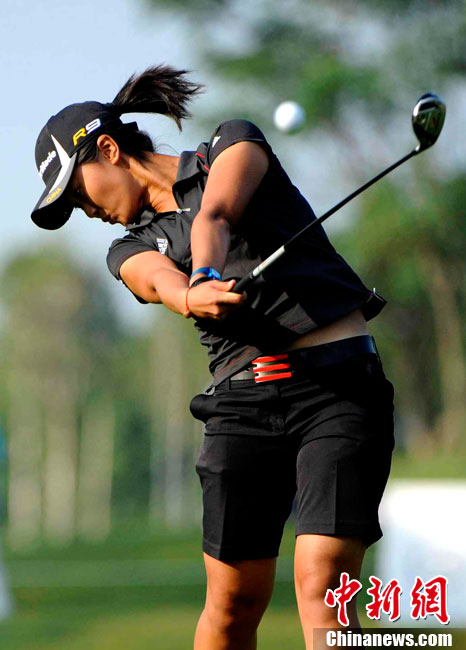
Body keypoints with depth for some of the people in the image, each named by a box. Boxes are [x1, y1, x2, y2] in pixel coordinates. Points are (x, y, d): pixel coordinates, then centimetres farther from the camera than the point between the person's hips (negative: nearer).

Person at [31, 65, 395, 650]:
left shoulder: (235, 143, 11)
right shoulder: (132, 250, 17)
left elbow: (214, 216, -13)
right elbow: (161, 280, -8)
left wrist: (209, 271, -34)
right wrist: (194, 295, -32)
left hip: (341, 386, -4)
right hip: (242, 399, 4)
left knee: (320, 586, -16)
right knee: (234, 601, -1)